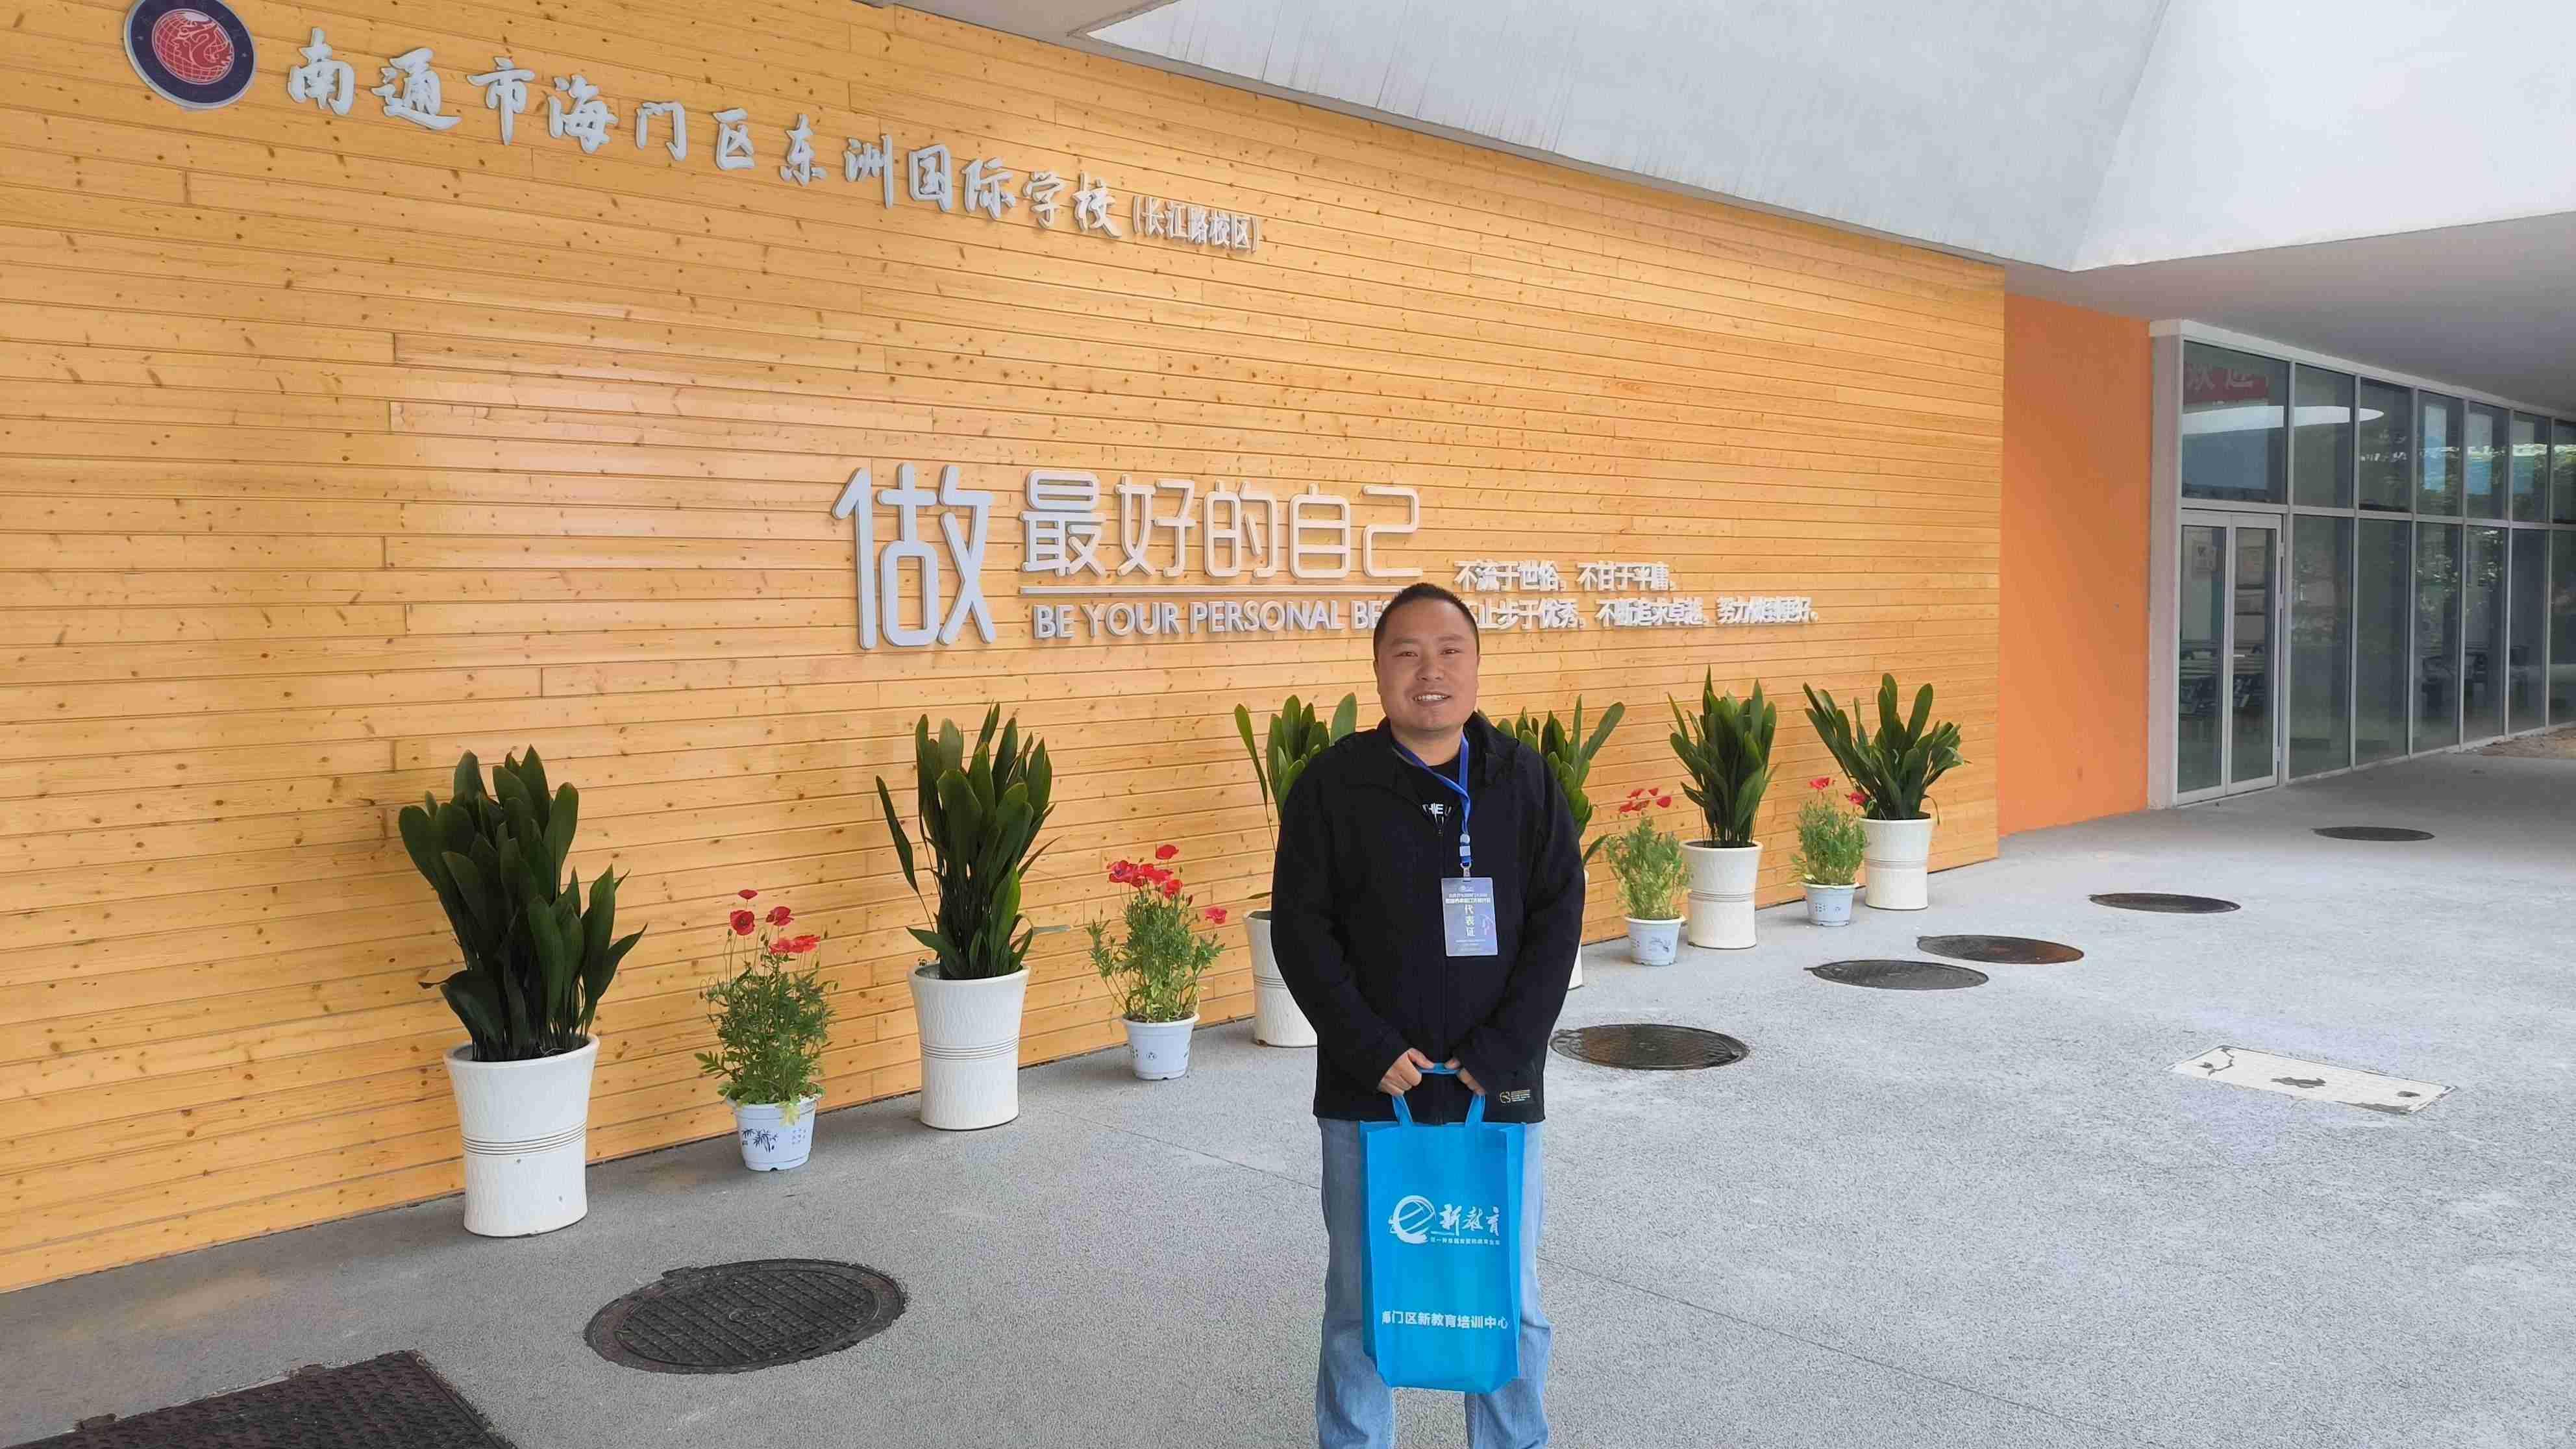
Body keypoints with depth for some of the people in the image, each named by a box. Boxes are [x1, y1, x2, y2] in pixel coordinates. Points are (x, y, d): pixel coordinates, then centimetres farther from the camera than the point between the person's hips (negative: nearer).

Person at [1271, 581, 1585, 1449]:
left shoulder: (1524, 778, 1)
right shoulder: (1334, 784, -3)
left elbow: (1558, 918, -2)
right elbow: (1300, 928, -5)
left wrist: (1503, 1050, -11)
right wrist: (1370, 1051, -13)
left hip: (1499, 1089, 1)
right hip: (1369, 1092, -1)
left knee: (1513, 1303, 13)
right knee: (1361, 1300, 11)